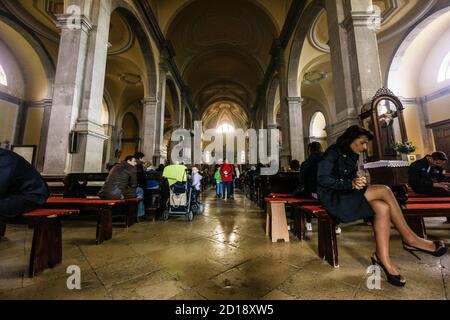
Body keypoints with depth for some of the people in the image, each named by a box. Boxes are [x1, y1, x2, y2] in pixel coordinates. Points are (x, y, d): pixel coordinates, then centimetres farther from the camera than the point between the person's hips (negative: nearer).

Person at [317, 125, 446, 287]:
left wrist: (358, 182, -2)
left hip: (347, 195, 8)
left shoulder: (352, 156, 20)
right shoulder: (333, 153, -6)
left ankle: (383, 258, -15)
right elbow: (322, 179, -15)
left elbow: (350, 179, 21)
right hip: (333, 198, -8)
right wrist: (350, 184, -22)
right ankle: (410, 239, -6)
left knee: (382, 208, -19)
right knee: (384, 190, -20)